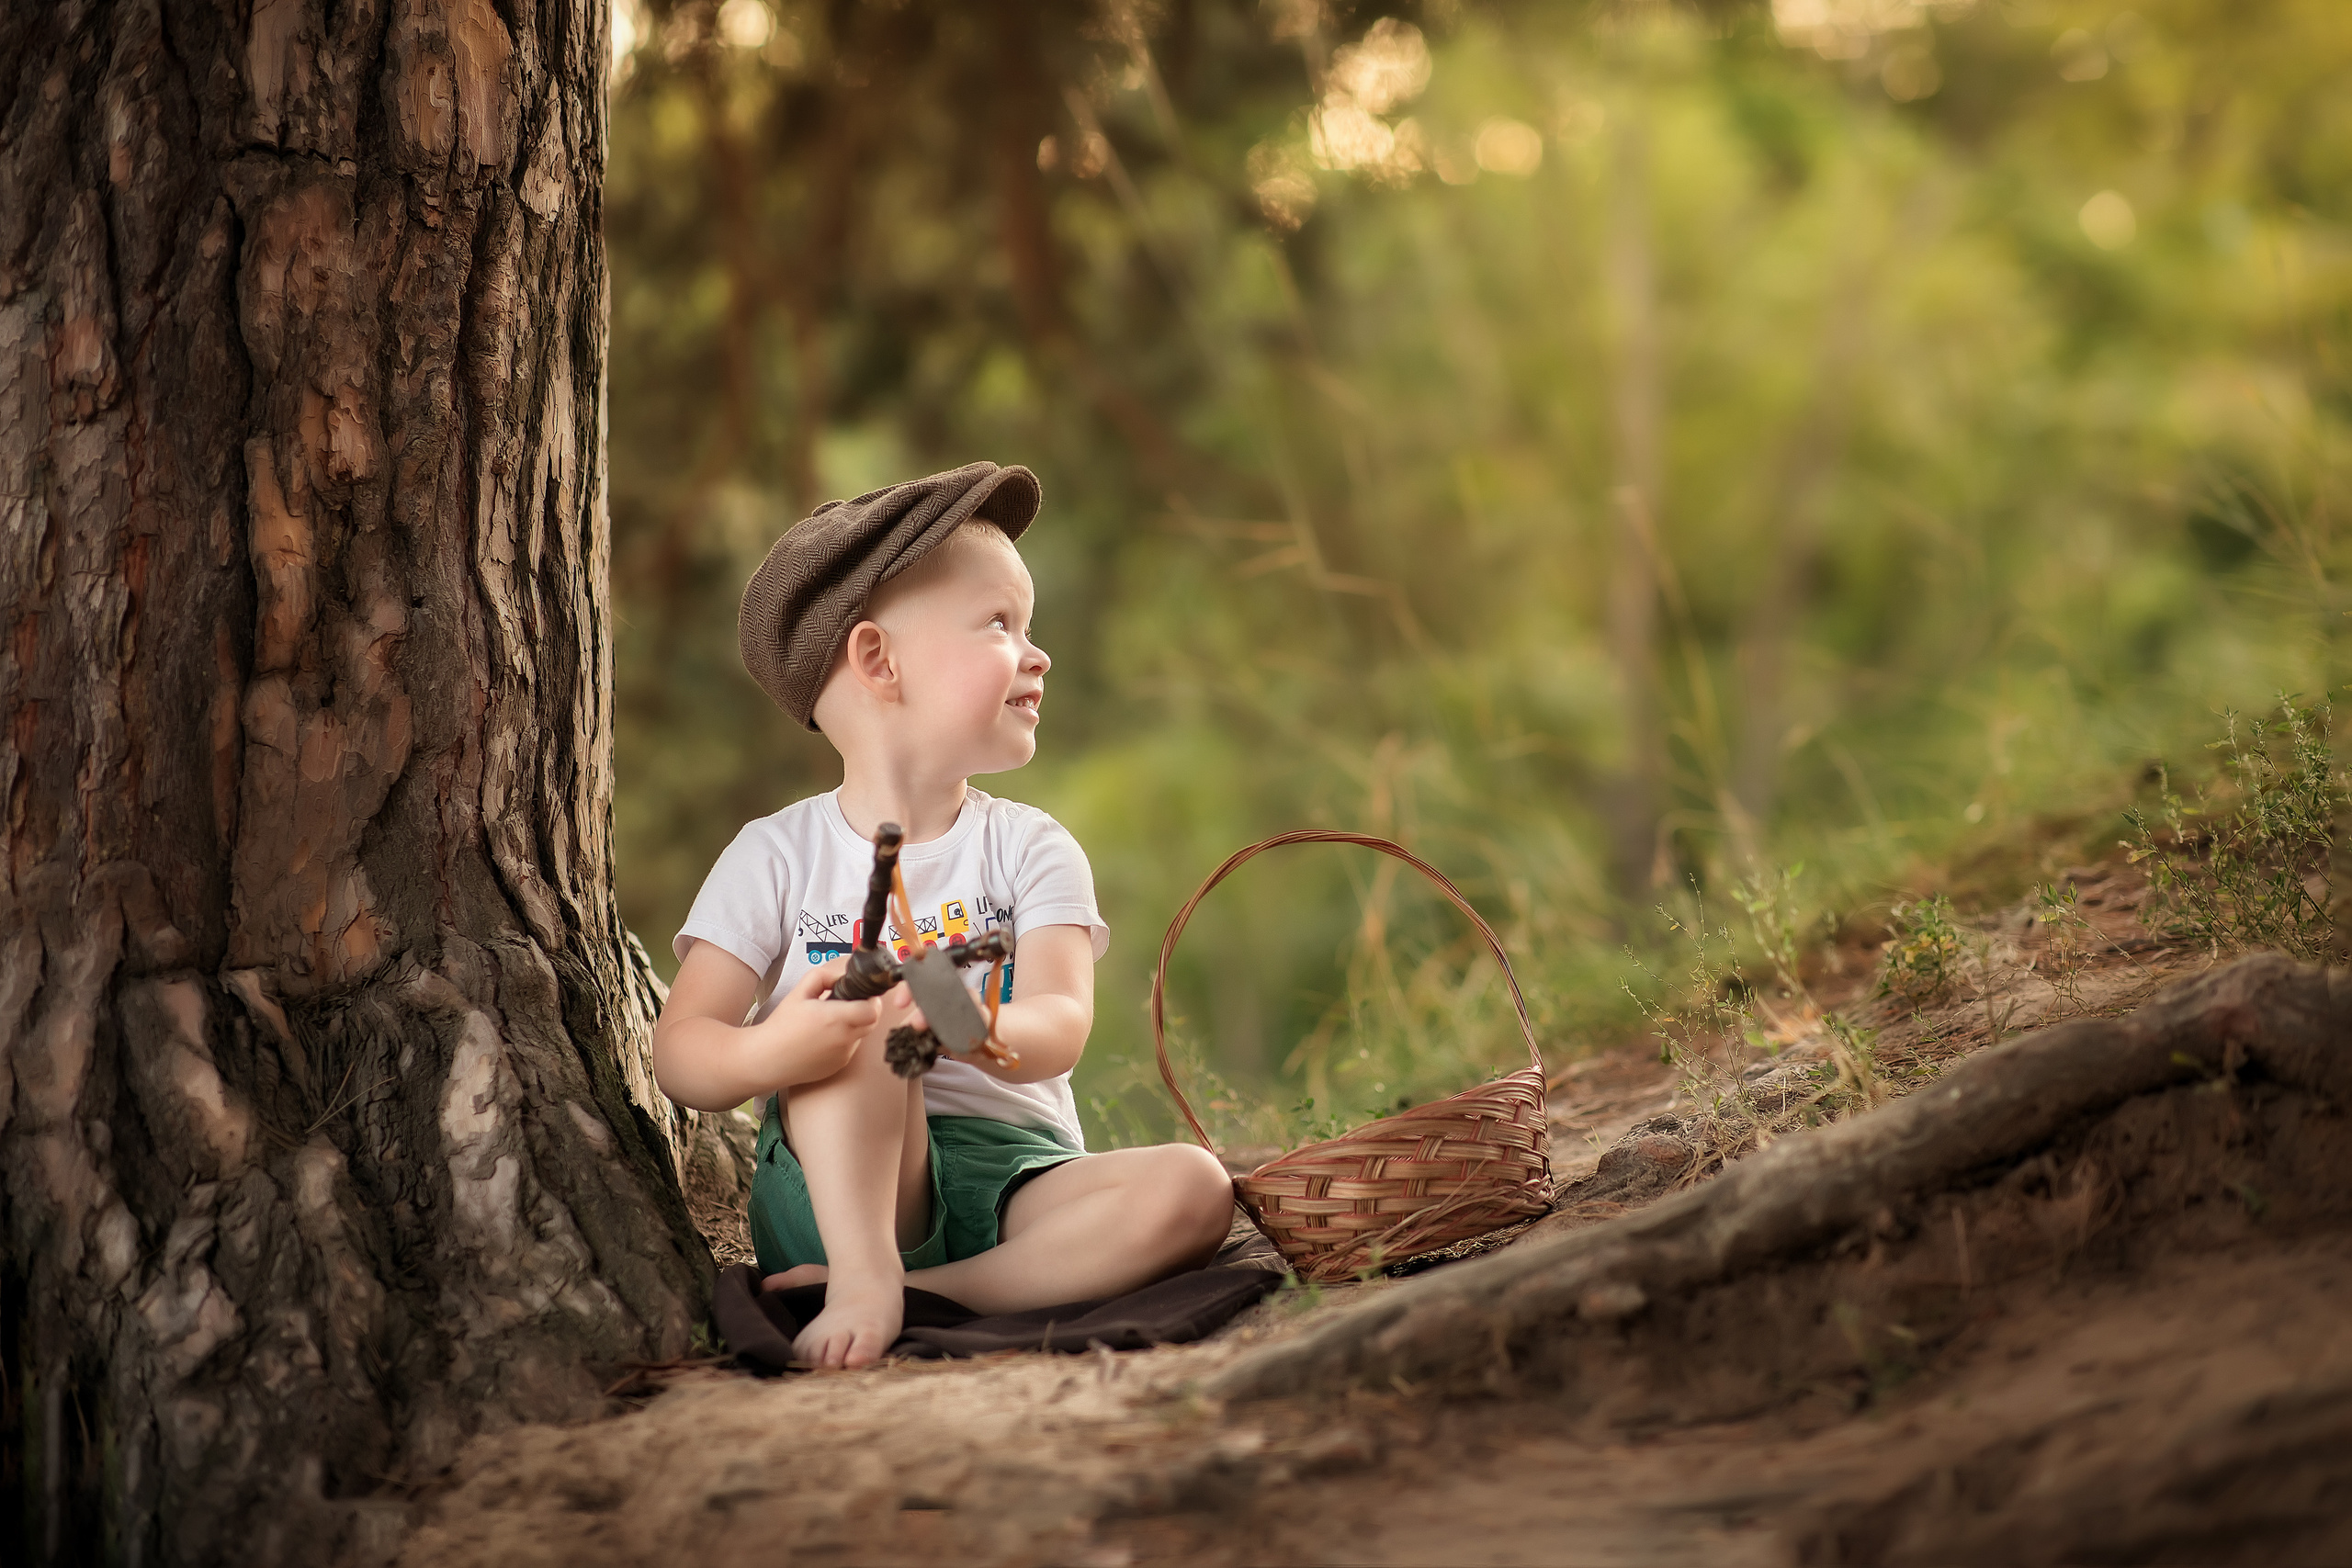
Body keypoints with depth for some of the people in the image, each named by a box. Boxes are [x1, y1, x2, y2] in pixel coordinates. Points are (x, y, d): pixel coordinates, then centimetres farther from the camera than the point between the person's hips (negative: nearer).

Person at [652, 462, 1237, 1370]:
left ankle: (927, 1289, -27)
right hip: (839, 1183, -2)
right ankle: (864, 1276, -35)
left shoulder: (1030, 849, 6)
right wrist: (766, 1054, -32)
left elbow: (1060, 1029, -11)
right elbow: (679, 1054, -7)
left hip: (1013, 1174, 2)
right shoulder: (779, 856, 1)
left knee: (1194, 1191, -24)